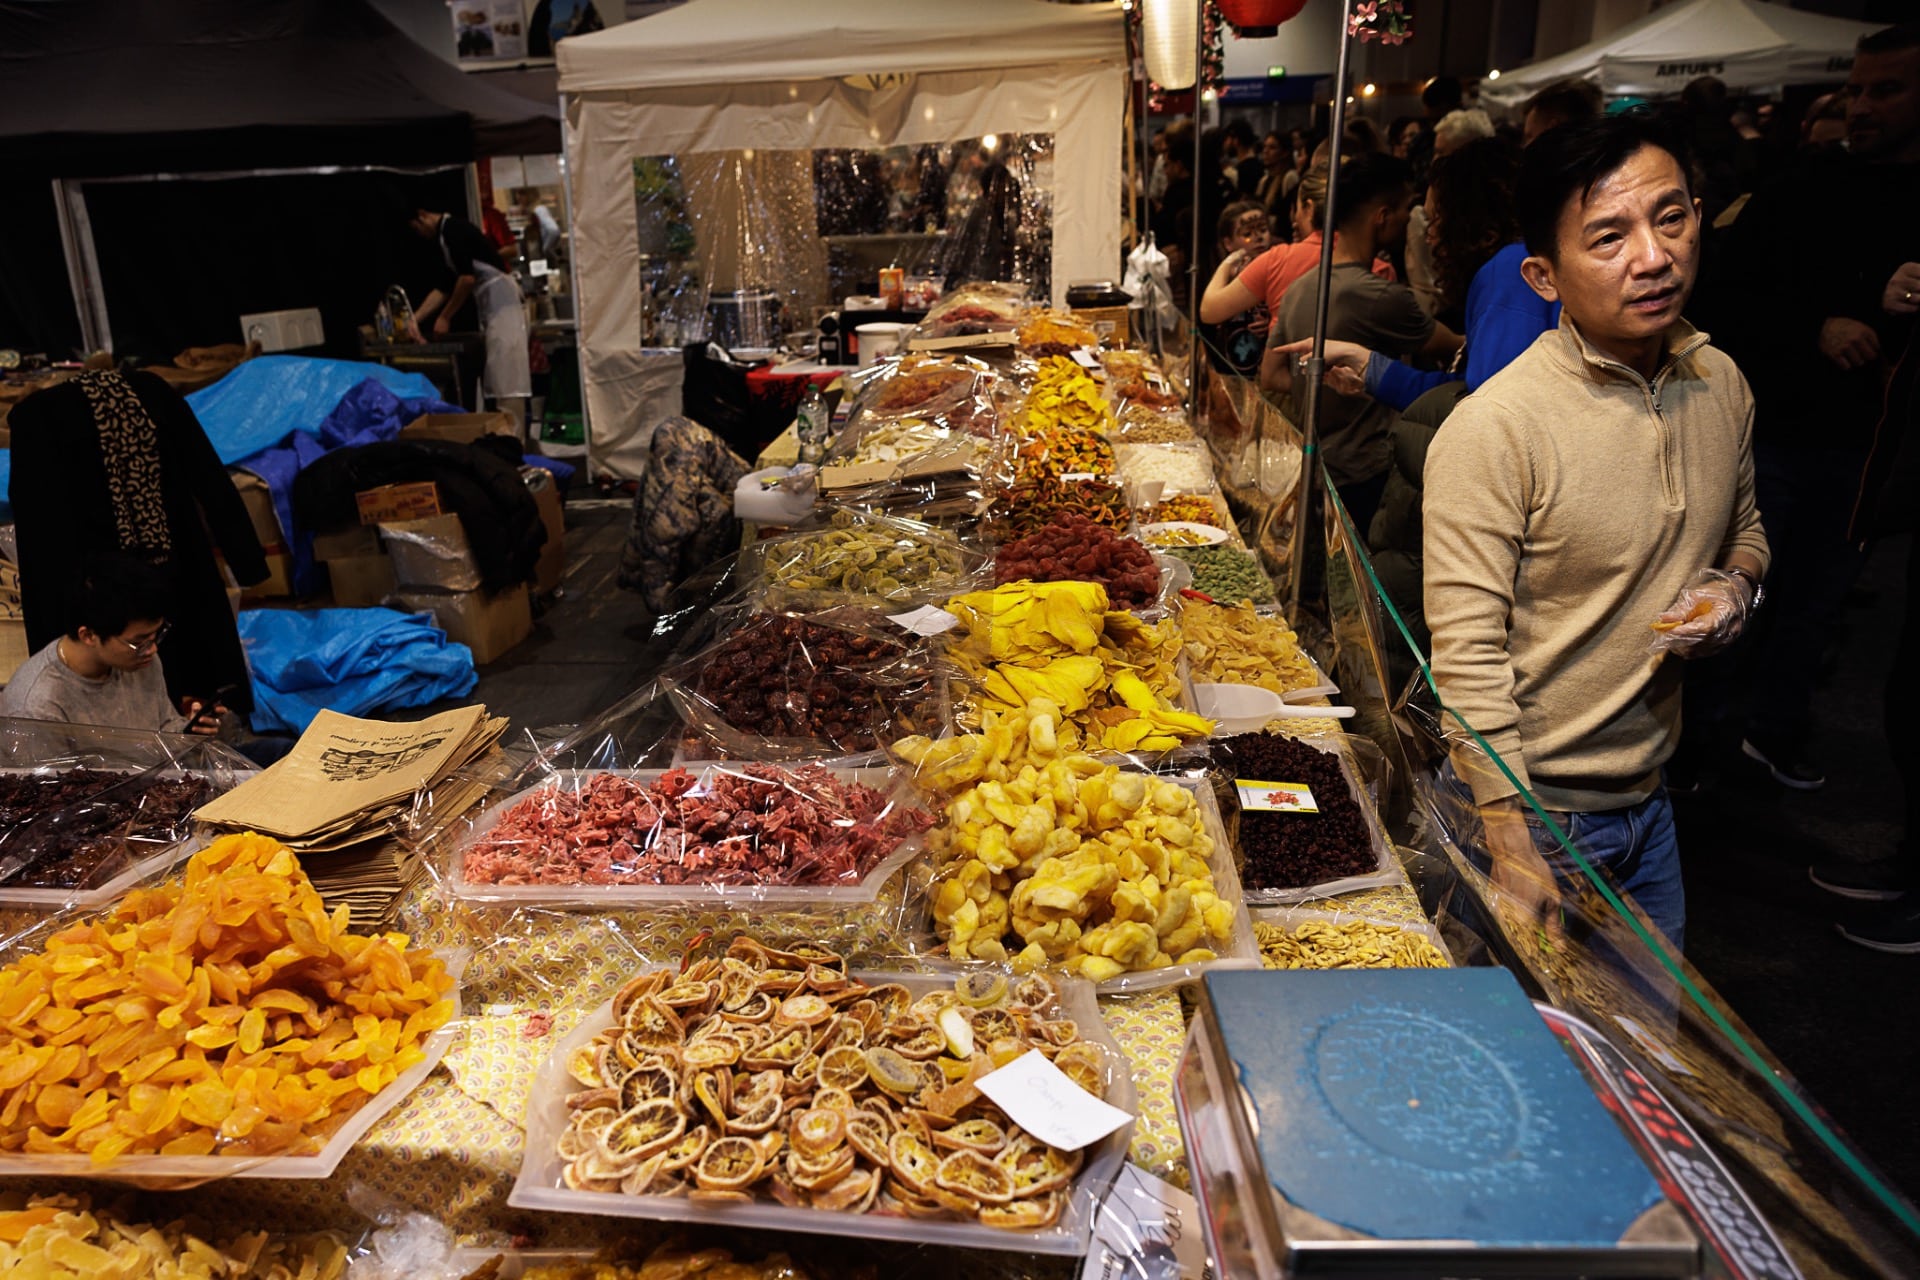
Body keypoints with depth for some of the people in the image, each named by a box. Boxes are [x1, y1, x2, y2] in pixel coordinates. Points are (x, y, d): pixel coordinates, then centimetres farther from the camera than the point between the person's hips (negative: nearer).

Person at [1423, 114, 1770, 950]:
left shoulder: (1720, 384, 0)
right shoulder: (1493, 429, -23)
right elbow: (1467, 657, -23)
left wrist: (1736, 583, -5)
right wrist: (1513, 852, -23)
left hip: (1649, 794, 7)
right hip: (1528, 804, -6)